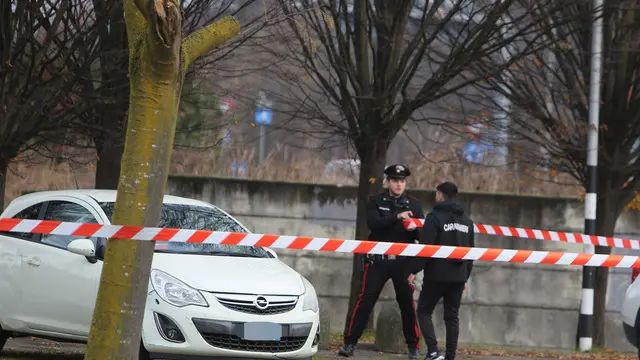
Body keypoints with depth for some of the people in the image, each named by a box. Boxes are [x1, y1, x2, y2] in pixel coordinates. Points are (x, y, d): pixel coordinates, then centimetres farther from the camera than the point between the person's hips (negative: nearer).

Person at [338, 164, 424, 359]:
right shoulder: (376, 202, 4)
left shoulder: (414, 204, 8)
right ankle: (349, 343, -1)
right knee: (365, 301, -4)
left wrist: (414, 229, -18)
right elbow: (373, 223, -15)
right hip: (378, 260, -1)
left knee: (407, 303, 0)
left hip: (402, 262, 1)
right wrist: (397, 217, -27)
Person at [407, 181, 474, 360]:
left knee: (424, 312, 4)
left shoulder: (435, 217, -9)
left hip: (437, 275, -6)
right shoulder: (467, 221, 13)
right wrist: (466, 276, 23)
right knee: (452, 317, 10)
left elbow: (425, 247, -15)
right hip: (458, 277, 6)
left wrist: (414, 270, -10)